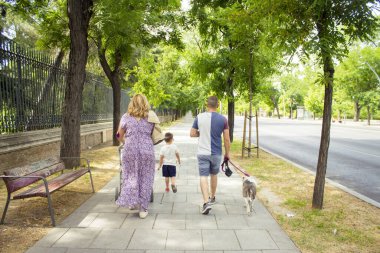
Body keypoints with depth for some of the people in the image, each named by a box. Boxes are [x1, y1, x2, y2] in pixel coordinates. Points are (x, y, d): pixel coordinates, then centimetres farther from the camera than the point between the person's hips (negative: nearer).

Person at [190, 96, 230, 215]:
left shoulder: (199, 117, -5)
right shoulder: (223, 119, -6)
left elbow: (192, 134, 1)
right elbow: (226, 139, -4)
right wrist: (227, 153, 8)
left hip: (202, 153, -1)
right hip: (216, 153, 1)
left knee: (203, 176, 0)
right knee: (214, 175, 20)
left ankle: (206, 202, -14)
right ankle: (212, 198, 37)